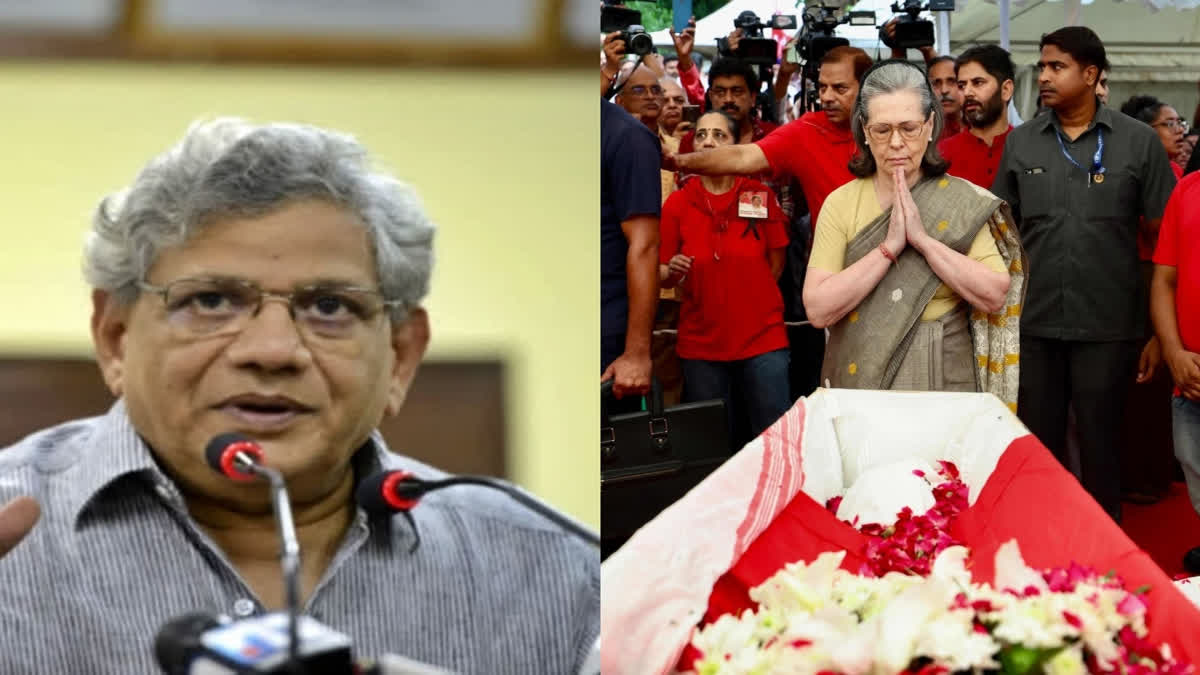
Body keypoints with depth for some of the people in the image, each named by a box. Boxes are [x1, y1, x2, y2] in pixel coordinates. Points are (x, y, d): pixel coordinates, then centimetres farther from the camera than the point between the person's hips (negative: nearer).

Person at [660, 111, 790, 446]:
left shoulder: (760, 196, 2)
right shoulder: (677, 203, 2)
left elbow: (776, 265, 10)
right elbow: (661, 276, 5)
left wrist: (747, 302, 10)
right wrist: (672, 271, -16)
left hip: (762, 338, 0)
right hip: (701, 341, 1)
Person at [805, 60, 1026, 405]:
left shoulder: (964, 202, -3)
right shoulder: (840, 203, -2)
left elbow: (995, 297, -12)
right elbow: (818, 310, -11)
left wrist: (923, 239, -16)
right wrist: (889, 247, -17)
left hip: (943, 384, -1)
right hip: (858, 383, 1)